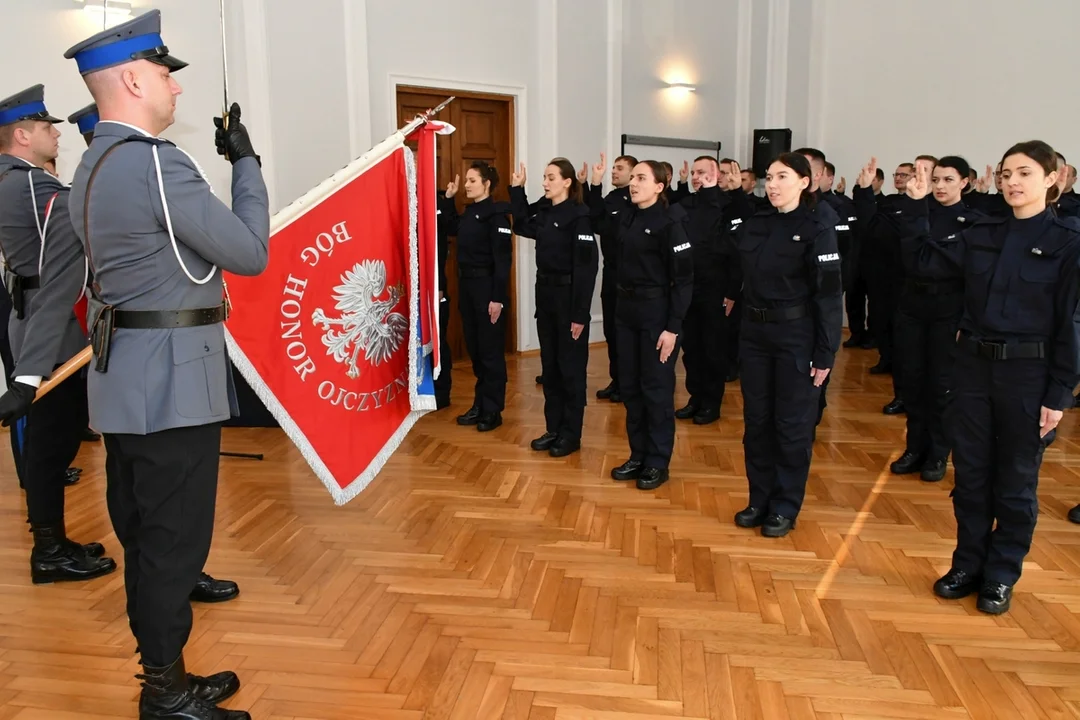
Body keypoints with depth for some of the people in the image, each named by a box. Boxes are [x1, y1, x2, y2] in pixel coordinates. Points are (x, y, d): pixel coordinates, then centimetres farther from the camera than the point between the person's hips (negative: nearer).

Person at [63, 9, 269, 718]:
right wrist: (246, 161, -4)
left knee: (146, 537, 17)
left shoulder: (92, 167, 14)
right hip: (170, 379, -10)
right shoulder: (156, 162, -17)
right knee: (173, 540, 2)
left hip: (126, 378, 10)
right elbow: (252, 254, -14)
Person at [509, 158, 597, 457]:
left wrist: (580, 313, -20)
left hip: (569, 297, -7)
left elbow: (586, 266, -17)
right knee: (549, 365, 13)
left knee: (570, 367, 3)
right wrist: (517, 189, 16)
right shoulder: (543, 211, 7)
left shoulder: (579, 215, -14)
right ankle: (554, 428, 23)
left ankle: (571, 434, 14)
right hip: (545, 294, 7)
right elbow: (522, 226, 28)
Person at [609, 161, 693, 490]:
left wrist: (673, 327, -18)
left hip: (657, 313, -7)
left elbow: (683, 279, -14)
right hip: (626, 311, 7)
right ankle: (638, 456, 24)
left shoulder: (670, 222, -12)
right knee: (630, 387, 12)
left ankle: (658, 462, 14)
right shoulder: (630, 219, 9)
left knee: (656, 388, 2)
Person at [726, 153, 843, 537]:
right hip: (754, 332, 6)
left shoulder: (817, 229, -9)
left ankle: (785, 507, 18)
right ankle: (760, 499, 25)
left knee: (792, 424, 5)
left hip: (796, 336, -5)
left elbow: (829, 294, -11)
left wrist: (825, 353, -13)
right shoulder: (755, 224, 7)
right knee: (756, 419, 11)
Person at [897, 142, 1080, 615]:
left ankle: (1001, 576, 24)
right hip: (972, 364, 4)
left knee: (1015, 479, 9)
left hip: (1027, 372, -4)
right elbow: (928, 261, 8)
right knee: (970, 473, 12)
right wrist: (915, 206, 0)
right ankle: (968, 564, 27)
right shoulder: (982, 235, 6)